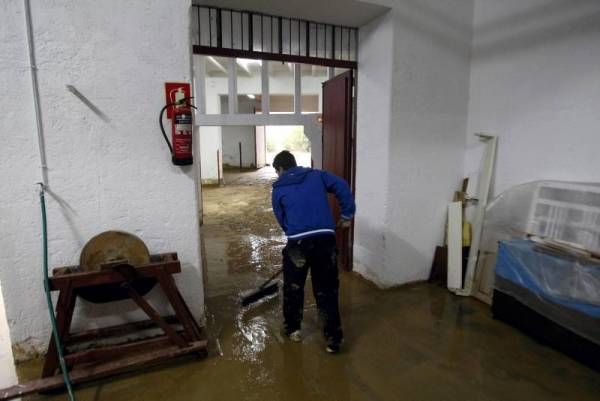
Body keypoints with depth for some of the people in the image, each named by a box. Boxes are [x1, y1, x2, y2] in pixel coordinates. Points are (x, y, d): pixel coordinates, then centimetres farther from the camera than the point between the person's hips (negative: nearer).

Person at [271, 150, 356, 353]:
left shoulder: (278, 189, 11)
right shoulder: (317, 175, 13)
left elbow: (282, 220, 15)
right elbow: (342, 187, 1)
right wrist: (347, 215, 8)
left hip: (298, 242, -1)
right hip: (325, 239, 2)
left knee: (293, 288, 20)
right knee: (327, 290, 11)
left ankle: (293, 329, 35)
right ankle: (333, 339, 16)